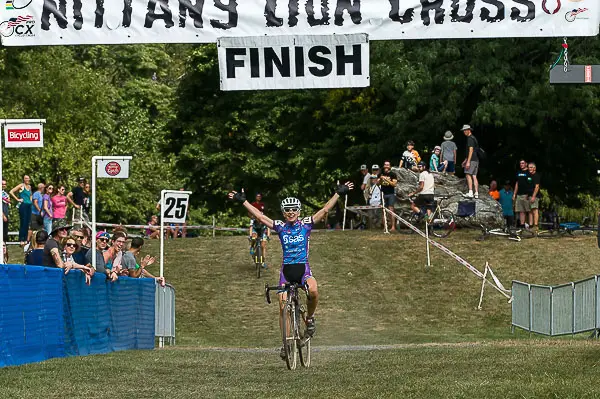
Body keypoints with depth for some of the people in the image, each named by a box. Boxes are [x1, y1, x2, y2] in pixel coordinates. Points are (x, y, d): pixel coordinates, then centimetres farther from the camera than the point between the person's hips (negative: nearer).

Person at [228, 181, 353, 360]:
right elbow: (260, 216, 2)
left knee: (313, 290, -32)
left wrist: (338, 194, -9)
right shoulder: (280, 226, 4)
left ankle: (310, 317, -3)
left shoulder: (306, 224, 1)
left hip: (303, 267, -2)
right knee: (283, 306, -6)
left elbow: (325, 210, -3)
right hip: (286, 269, 2)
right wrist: (243, 201, -2)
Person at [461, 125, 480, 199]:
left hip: (472, 160, -10)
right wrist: (465, 160, 31)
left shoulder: (470, 138, -10)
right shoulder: (473, 138, 22)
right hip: (476, 160, 10)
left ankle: (470, 192, -19)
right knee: (474, 176, 7)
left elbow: (471, 150, -18)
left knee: (468, 175, -11)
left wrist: (468, 162, -21)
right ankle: (476, 193, 4)